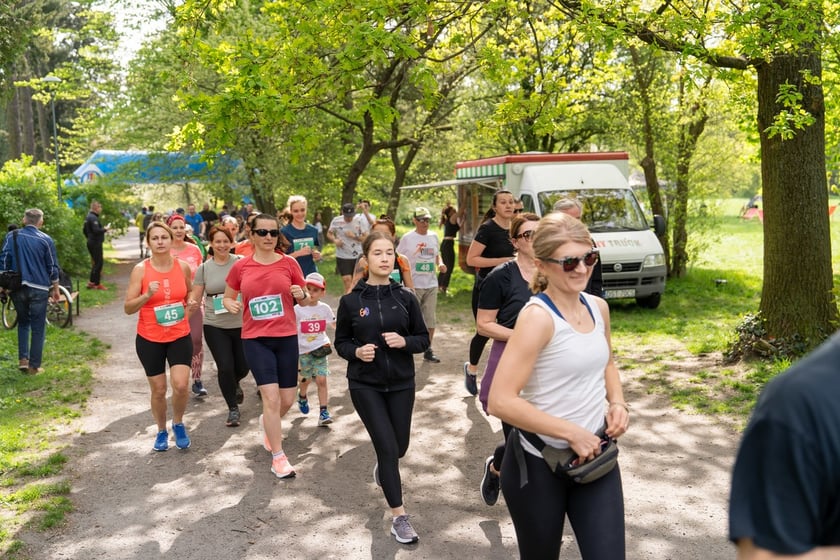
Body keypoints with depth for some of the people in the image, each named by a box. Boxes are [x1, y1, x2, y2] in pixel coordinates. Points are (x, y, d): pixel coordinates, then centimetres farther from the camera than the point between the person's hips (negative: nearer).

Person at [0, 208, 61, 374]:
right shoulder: (45, 240, -5)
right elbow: (53, 267, -1)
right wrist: (55, 288, 11)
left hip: (17, 287, 2)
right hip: (39, 289, -2)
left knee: (23, 322, 21)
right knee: (38, 328, 6)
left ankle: (23, 359, 9)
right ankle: (34, 366, 9)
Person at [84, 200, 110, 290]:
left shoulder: (88, 217, 16)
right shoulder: (93, 218, -17)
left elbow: (85, 231, 24)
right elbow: (96, 230, -27)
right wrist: (105, 229, -11)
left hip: (91, 242, 11)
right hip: (96, 243, -11)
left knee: (96, 262, 13)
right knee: (98, 263, -6)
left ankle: (97, 283, 16)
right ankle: (92, 283, -4)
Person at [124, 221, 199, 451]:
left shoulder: (183, 267, -1)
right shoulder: (140, 270, -9)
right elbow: (128, 308, -9)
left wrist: (191, 305, -4)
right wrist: (147, 295, -26)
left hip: (180, 336, 1)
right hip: (149, 339, -1)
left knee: (181, 385, -11)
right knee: (158, 390, 8)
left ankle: (178, 424, 17)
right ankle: (161, 431, 31)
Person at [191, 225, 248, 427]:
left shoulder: (241, 262, -2)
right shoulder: (203, 268, 3)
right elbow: (196, 299, 6)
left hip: (241, 324, 0)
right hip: (215, 326, 0)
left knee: (243, 367, 10)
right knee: (225, 367, -5)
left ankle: (234, 383, 48)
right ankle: (233, 409, 15)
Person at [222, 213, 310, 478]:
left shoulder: (289, 263, -1)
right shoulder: (241, 267, -1)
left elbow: (305, 296, 9)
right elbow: (228, 297, 12)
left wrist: (301, 294, -14)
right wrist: (230, 304, -11)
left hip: (287, 336, 2)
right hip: (255, 339, -2)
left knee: (287, 399, 9)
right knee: (271, 396, -10)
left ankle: (267, 422, 45)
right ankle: (278, 458, 3)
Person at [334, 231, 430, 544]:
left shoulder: (406, 298, -3)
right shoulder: (350, 301, -7)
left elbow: (424, 339, 3)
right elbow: (341, 342, 2)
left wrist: (404, 342, -18)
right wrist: (357, 351, -18)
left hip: (401, 383, 3)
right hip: (365, 385, -2)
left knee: (399, 446, 15)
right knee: (387, 446, -6)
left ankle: (383, 465, 53)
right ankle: (399, 516, 8)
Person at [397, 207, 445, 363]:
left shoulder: (433, 236, 9)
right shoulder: (407, 238, -6)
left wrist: (440, 264, 0)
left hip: (431, 285, 5)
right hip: (413, 285, -5)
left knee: (430, 319, 9)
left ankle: (428, 351, 19)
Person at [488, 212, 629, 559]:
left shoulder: (598, 308, 1)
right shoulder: (538, 317, -21)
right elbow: (501, 402, -26)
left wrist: (617, 402, 1)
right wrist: (571, 433, -22)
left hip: (595, 458, 5)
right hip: (538, 464, -5)